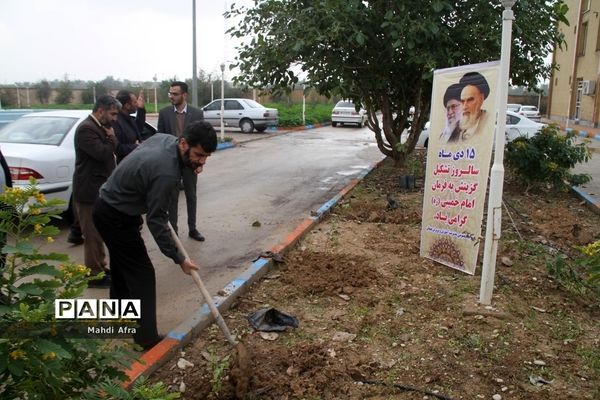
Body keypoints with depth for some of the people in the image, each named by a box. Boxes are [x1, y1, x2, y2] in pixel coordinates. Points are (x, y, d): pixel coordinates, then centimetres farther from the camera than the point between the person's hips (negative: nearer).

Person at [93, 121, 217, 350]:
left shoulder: (164, 138, -7)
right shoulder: (166, 174, -33)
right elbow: (156, 221, -25)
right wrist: (179, 259, -18)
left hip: (108, 208, 10)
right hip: (116, 217, -10)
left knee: (123, 264, 23)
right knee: (141, 273, -4)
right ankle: (147, 338, 3)